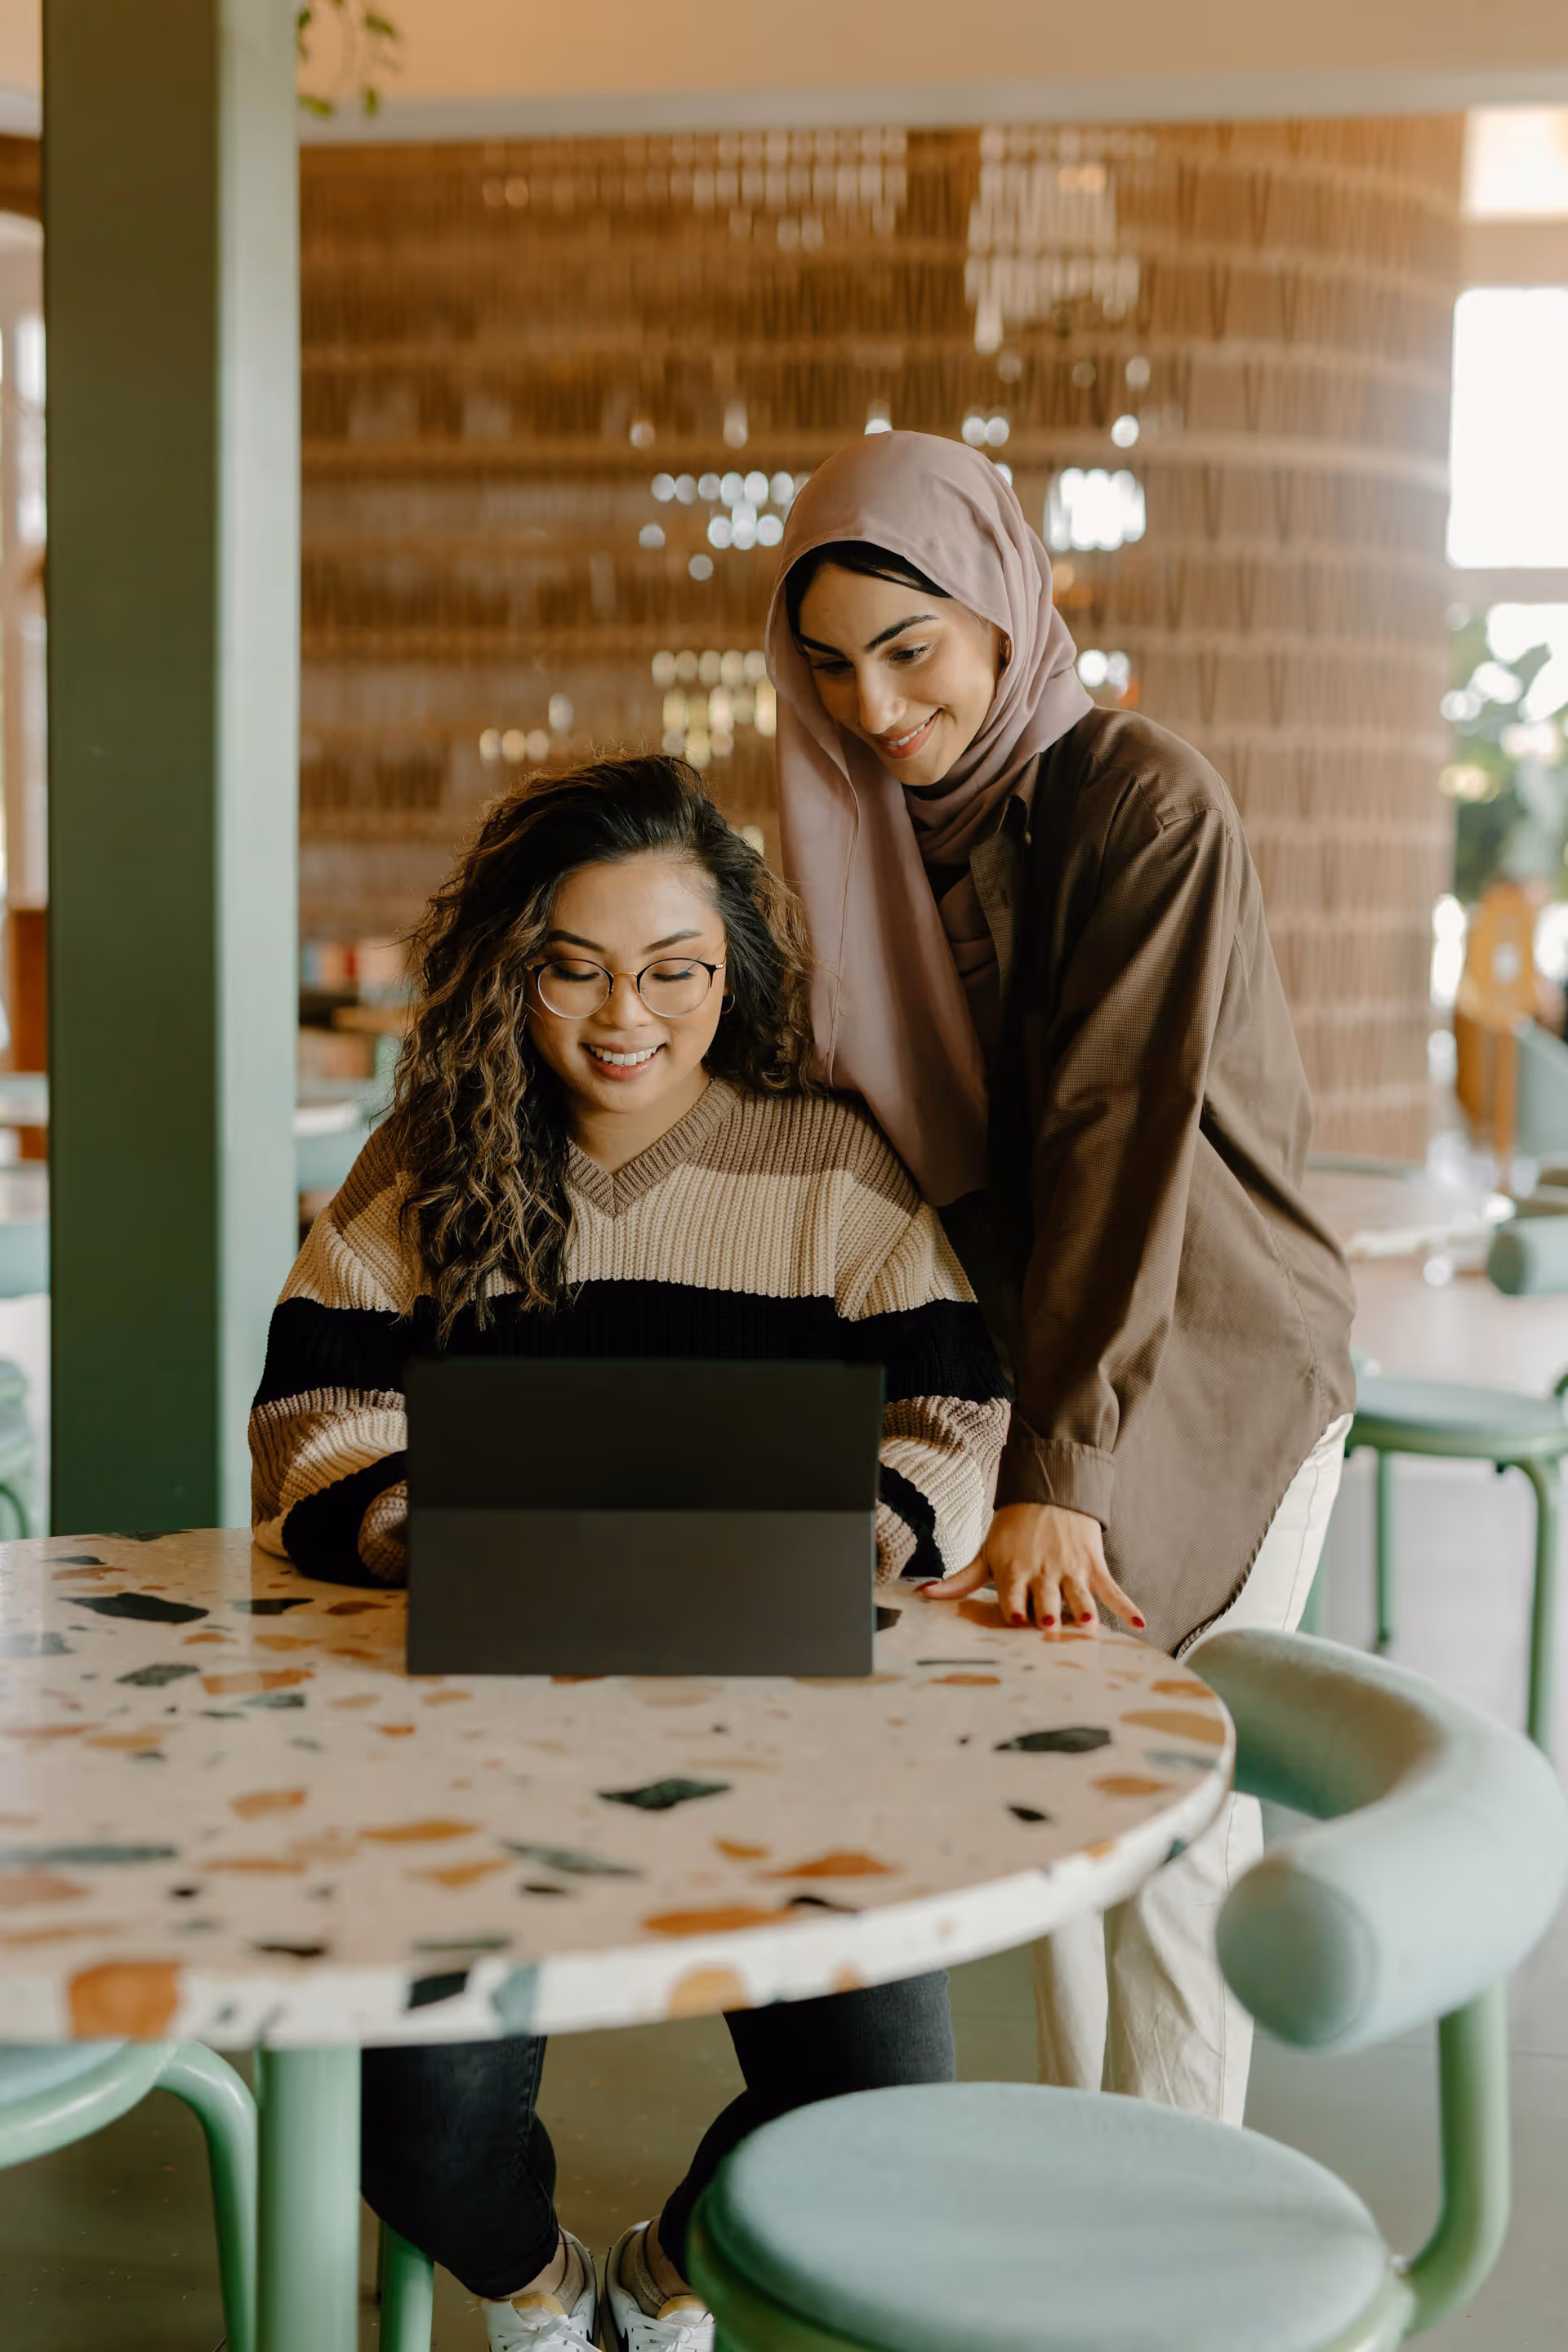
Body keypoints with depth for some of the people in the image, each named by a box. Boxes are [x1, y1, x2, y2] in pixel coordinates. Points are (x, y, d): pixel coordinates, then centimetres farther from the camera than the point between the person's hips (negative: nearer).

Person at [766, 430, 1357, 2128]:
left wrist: (1058, 1472, -32)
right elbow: (870, 1118, 7)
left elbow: (1121, 1142, -27)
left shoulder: (1146, 806, -19)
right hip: (1020, 1360, 6)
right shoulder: (877, 824, 2)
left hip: (1216, 1373, -6)